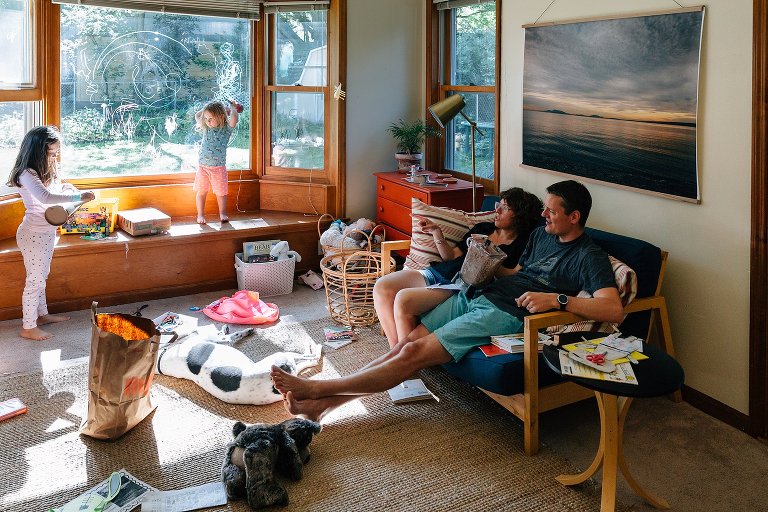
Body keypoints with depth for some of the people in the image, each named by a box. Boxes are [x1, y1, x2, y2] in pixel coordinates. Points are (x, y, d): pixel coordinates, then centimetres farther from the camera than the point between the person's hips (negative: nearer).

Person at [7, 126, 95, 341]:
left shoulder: (44, 172, 7)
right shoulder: (27, 174, -23)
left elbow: (53, 189, 20)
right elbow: (45, 197, -38)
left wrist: (65, 187, -2)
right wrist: (78, 197, -36)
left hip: (46, 233, 10)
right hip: (34, 234, -10)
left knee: (41, 277, 23)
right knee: (34, 280, 1)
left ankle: (42, 314, 39)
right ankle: (28, 328, 13)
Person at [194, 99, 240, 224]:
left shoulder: (226, 129, -7)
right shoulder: (206, 128, 5)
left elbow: (234, 118, -24)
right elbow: (197, 115, 14)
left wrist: (233, 107, -6)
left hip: (219, 167, -3)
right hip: (203, 167, 3)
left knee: (221, 192, 6)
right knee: (201, 192, 8)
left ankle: (222, 214, 23)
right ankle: (200, 215, 19)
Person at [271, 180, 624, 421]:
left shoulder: (590, 257, -6)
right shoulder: (541, 235, 19)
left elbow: (614, 309, -20)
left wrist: (557, 299, -28)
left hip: (505, 314, -8)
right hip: (477, 294, 8)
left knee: (415, 352, -19)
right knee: (406, 342, -10)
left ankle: (317, 389, -14)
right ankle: (322, 404, -12)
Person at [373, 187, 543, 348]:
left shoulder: (521, 244, 1)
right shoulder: (483, 228, 22)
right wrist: (436, 232, 10)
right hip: (438, 272, 8)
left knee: (403, 298, -28)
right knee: (382, 287, -10)